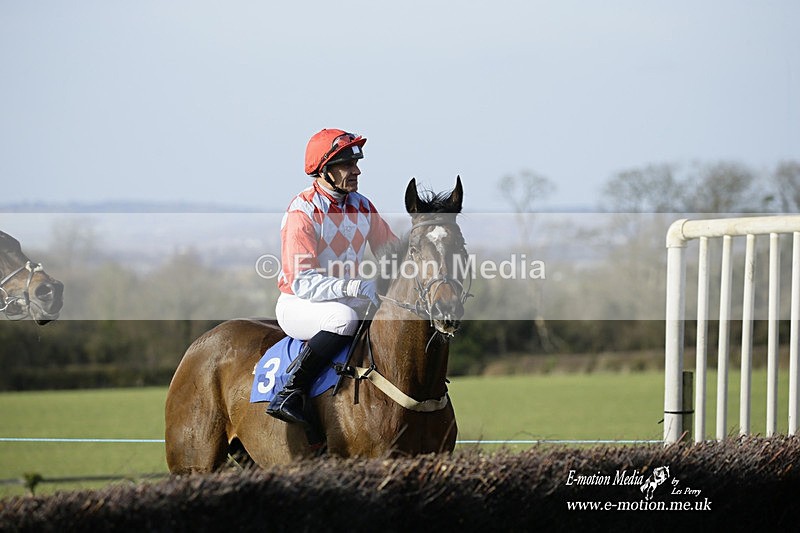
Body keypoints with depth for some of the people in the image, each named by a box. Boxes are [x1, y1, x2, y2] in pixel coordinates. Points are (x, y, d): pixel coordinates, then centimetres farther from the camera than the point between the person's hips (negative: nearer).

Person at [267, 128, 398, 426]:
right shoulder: (302, 212, -18)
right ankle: (290, 394, -33)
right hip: (298, 305, -7)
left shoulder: (361, 206, 4)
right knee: (345, 317, -38)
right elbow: (302, 281, -25)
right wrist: (355, 287, -36)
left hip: (348, 299, 7)